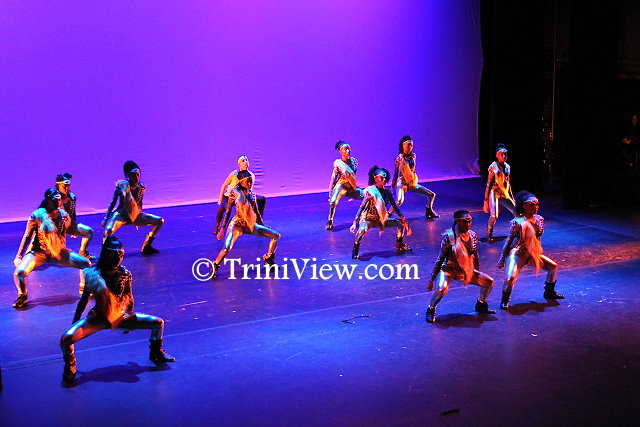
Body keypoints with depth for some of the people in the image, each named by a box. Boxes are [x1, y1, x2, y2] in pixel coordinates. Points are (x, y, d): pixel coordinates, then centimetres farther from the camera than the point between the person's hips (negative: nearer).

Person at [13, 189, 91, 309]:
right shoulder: (37, 215, -13)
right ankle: (22, 296, 2)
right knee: (19, 272, -28)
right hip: (38, 252, -3)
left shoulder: (64, 215, -3)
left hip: (58, 252, 3)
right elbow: (27, 236, -5)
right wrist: (19, 257, -4)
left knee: (87, 263, -8)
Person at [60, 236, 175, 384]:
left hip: (120, 317, 3)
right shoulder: (93, 274, -15)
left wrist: (130, 319, 17)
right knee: (66, 339, -27)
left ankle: (155, 353, 27)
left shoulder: (125, 274, -8)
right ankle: (69, 366, 6)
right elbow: (84, 299, -5)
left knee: (158, 323, 0)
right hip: (98, 319, -3)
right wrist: (75, 322, 0)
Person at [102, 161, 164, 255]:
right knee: (109, 230, -35)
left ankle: (146, 247, -1)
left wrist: (140, 220, 21)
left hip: (135, 216, 5)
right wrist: (106, 218, -7)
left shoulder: (141, 187, 0)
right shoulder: (122, 185, -13)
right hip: (121, 215, -5)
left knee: (160, 221, -5)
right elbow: (113, 203, -7)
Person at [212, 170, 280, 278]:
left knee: (276, 236, 5)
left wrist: (262, 226, 24)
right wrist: (222, 229, -10)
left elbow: (256, 211, 19)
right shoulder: (236, 192, -9)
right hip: (237, 224, -6)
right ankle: (214, 267, -3)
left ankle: (268, 260, 22)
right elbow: (227, 211, -8)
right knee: (227, 248, -28)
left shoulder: (251, 193, 8)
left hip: (250, 225, 6)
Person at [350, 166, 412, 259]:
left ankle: (400, 245, 22)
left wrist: (403, 218, -3)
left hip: (381, 219, 6)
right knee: (362, 230, -39)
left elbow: (395, 206, 6)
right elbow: (361, 208, -16)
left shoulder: (387, 192, 1)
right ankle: (355, 250, -14)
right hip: (368, 219, -6)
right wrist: (354, 223, -23)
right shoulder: (370, 191, -15)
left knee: (401, 223, 2)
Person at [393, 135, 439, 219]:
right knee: (399, 201, -32)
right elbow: (396, 172, -6)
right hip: (402, 183, -6)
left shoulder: (413, 156, 5)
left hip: (412, 183, 6)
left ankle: (429, 212, 28)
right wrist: (393, 185, -6)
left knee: (432, 195, 9)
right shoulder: (399, 158, -9)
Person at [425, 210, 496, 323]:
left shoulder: (473, 235, -1)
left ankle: (481, 305, 28)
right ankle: (430, 310, -8)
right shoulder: (449, 236, -18)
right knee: (441, 288, -35)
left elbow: (475, 255, 13)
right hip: (449, 269, -6)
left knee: (489, 282, 4)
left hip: (466, 270, 6)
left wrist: (478, 273, 20)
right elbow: (440, 259, -13)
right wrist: (431, 280, -13)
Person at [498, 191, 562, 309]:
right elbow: (508, 241, -11)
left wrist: (538, 253, 23)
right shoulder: (518, 222, -17)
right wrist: (502, 260, -9)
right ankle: (504, 300, 3)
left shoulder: (539, 219, 3)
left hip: (533, 254, 7)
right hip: (517, 254, -7)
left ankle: (549, 292, 28)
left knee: (553, 267, 9)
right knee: (510, 278, -24)